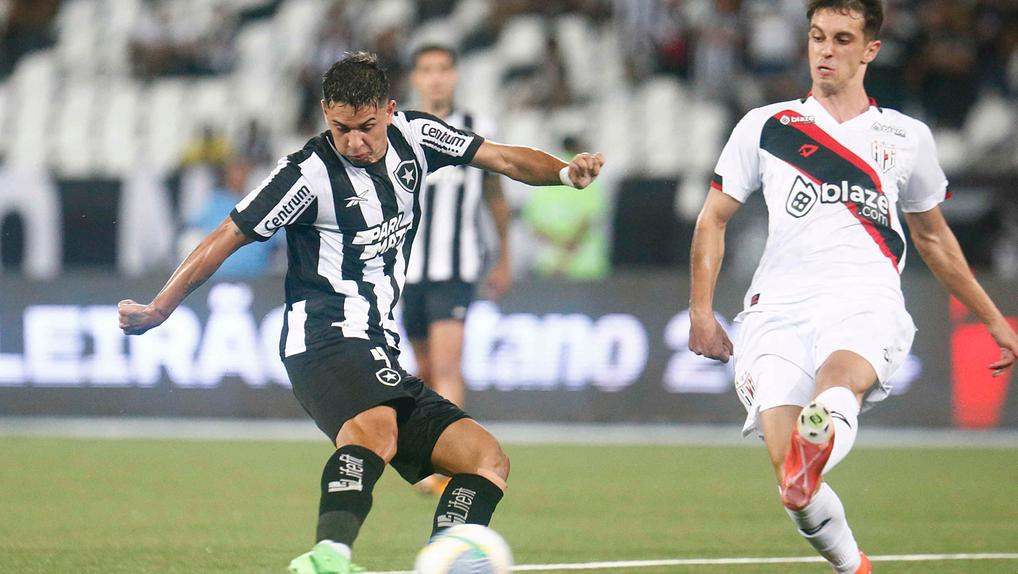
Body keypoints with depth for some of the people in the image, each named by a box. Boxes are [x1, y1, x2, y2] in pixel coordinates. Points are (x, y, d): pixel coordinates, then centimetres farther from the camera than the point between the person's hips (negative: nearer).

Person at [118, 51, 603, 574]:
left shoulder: (413, 137, 9)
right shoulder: (310, 174, -9)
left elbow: (503, 159, 18)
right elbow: (227, 238, -4)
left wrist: (565, 172, -1)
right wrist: (158, 310, -7)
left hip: (378, 351, 8)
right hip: (325, 340, -8)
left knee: (488, 461, -2)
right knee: (376, 427, -39)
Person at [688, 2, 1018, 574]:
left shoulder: (907, 137, 19)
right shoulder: (765, 127, 16)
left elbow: (933, 236, 31)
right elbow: (714, 218, 20)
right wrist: (702, 312, 10)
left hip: (866, 306, -1)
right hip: (779, 308, 1)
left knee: (842, 377, -39)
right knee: (792, 481, -18)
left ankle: (815, 452, -71)